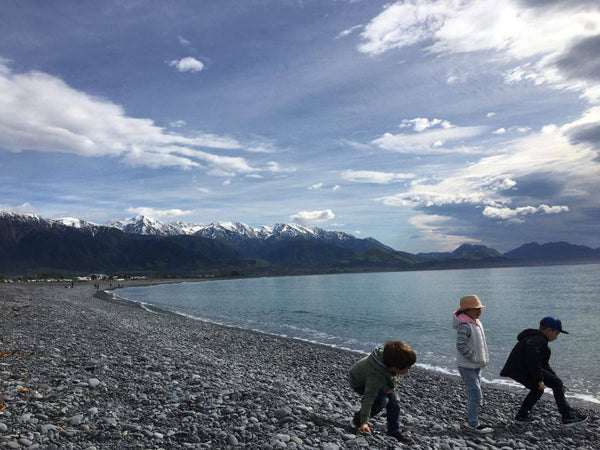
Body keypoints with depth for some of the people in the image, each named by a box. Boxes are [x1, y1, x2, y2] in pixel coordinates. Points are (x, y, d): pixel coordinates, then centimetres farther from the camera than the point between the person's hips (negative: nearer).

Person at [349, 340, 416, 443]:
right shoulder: (376, 377, -46)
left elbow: (395, 376, -3)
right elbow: (368, 398, -43)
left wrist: (392, 386, -17)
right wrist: (364, 423, -43)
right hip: (360, 383, -7)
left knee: (394, 399, -5)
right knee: (382, 400, -23)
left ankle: (394, 432, 10)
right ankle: (358, 420, -2)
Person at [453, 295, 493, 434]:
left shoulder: (476, 323, 8)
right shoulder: (464, 326, -22)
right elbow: (461, 346, -27)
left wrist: (484, 358, 8)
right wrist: (476, 359, -22)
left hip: (476, 366, 10)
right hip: (467, 366, -10)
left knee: (474, 394, 17)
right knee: (476, 395, -6)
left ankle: (471, 421, 30)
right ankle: (473, 424, 6)